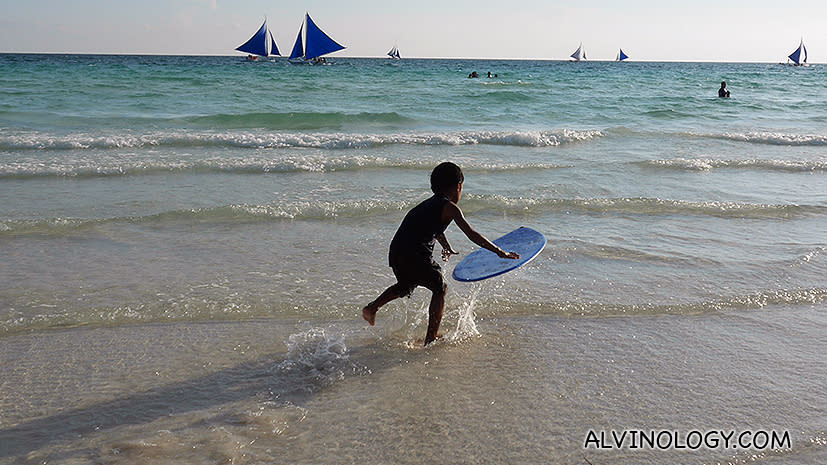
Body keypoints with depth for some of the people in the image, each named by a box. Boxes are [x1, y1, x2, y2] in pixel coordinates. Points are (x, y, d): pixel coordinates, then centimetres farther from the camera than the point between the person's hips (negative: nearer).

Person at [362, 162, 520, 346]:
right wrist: (500, 252, -4)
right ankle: (431, 338, 9)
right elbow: (472, 235, -9)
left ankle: (372, 307, 31)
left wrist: (447, 248, 59)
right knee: (440, 288, 8)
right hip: (416, 255, -8)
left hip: (395, 252, 8)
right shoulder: (450, 208, -4)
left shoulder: (430, 203, 23)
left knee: (406, 285, 33)